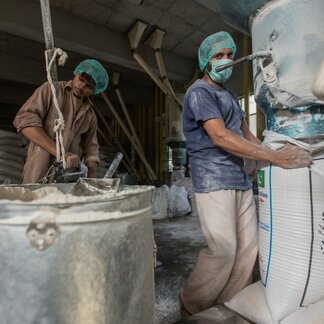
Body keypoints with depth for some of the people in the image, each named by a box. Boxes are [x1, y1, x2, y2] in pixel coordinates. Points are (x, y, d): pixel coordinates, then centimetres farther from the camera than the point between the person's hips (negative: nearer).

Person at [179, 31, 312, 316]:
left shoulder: (230, 95, 23)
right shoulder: (199, 92, -5)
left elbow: (245, 133, 23)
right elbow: (221, 137, -18)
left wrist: (276, 153, 9)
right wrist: (276, 158, -17)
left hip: (240, 179, 9)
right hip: (213, 181, -8)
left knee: (248, 246, 8)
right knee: (223, 250, -8)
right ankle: (191, 305, 17)